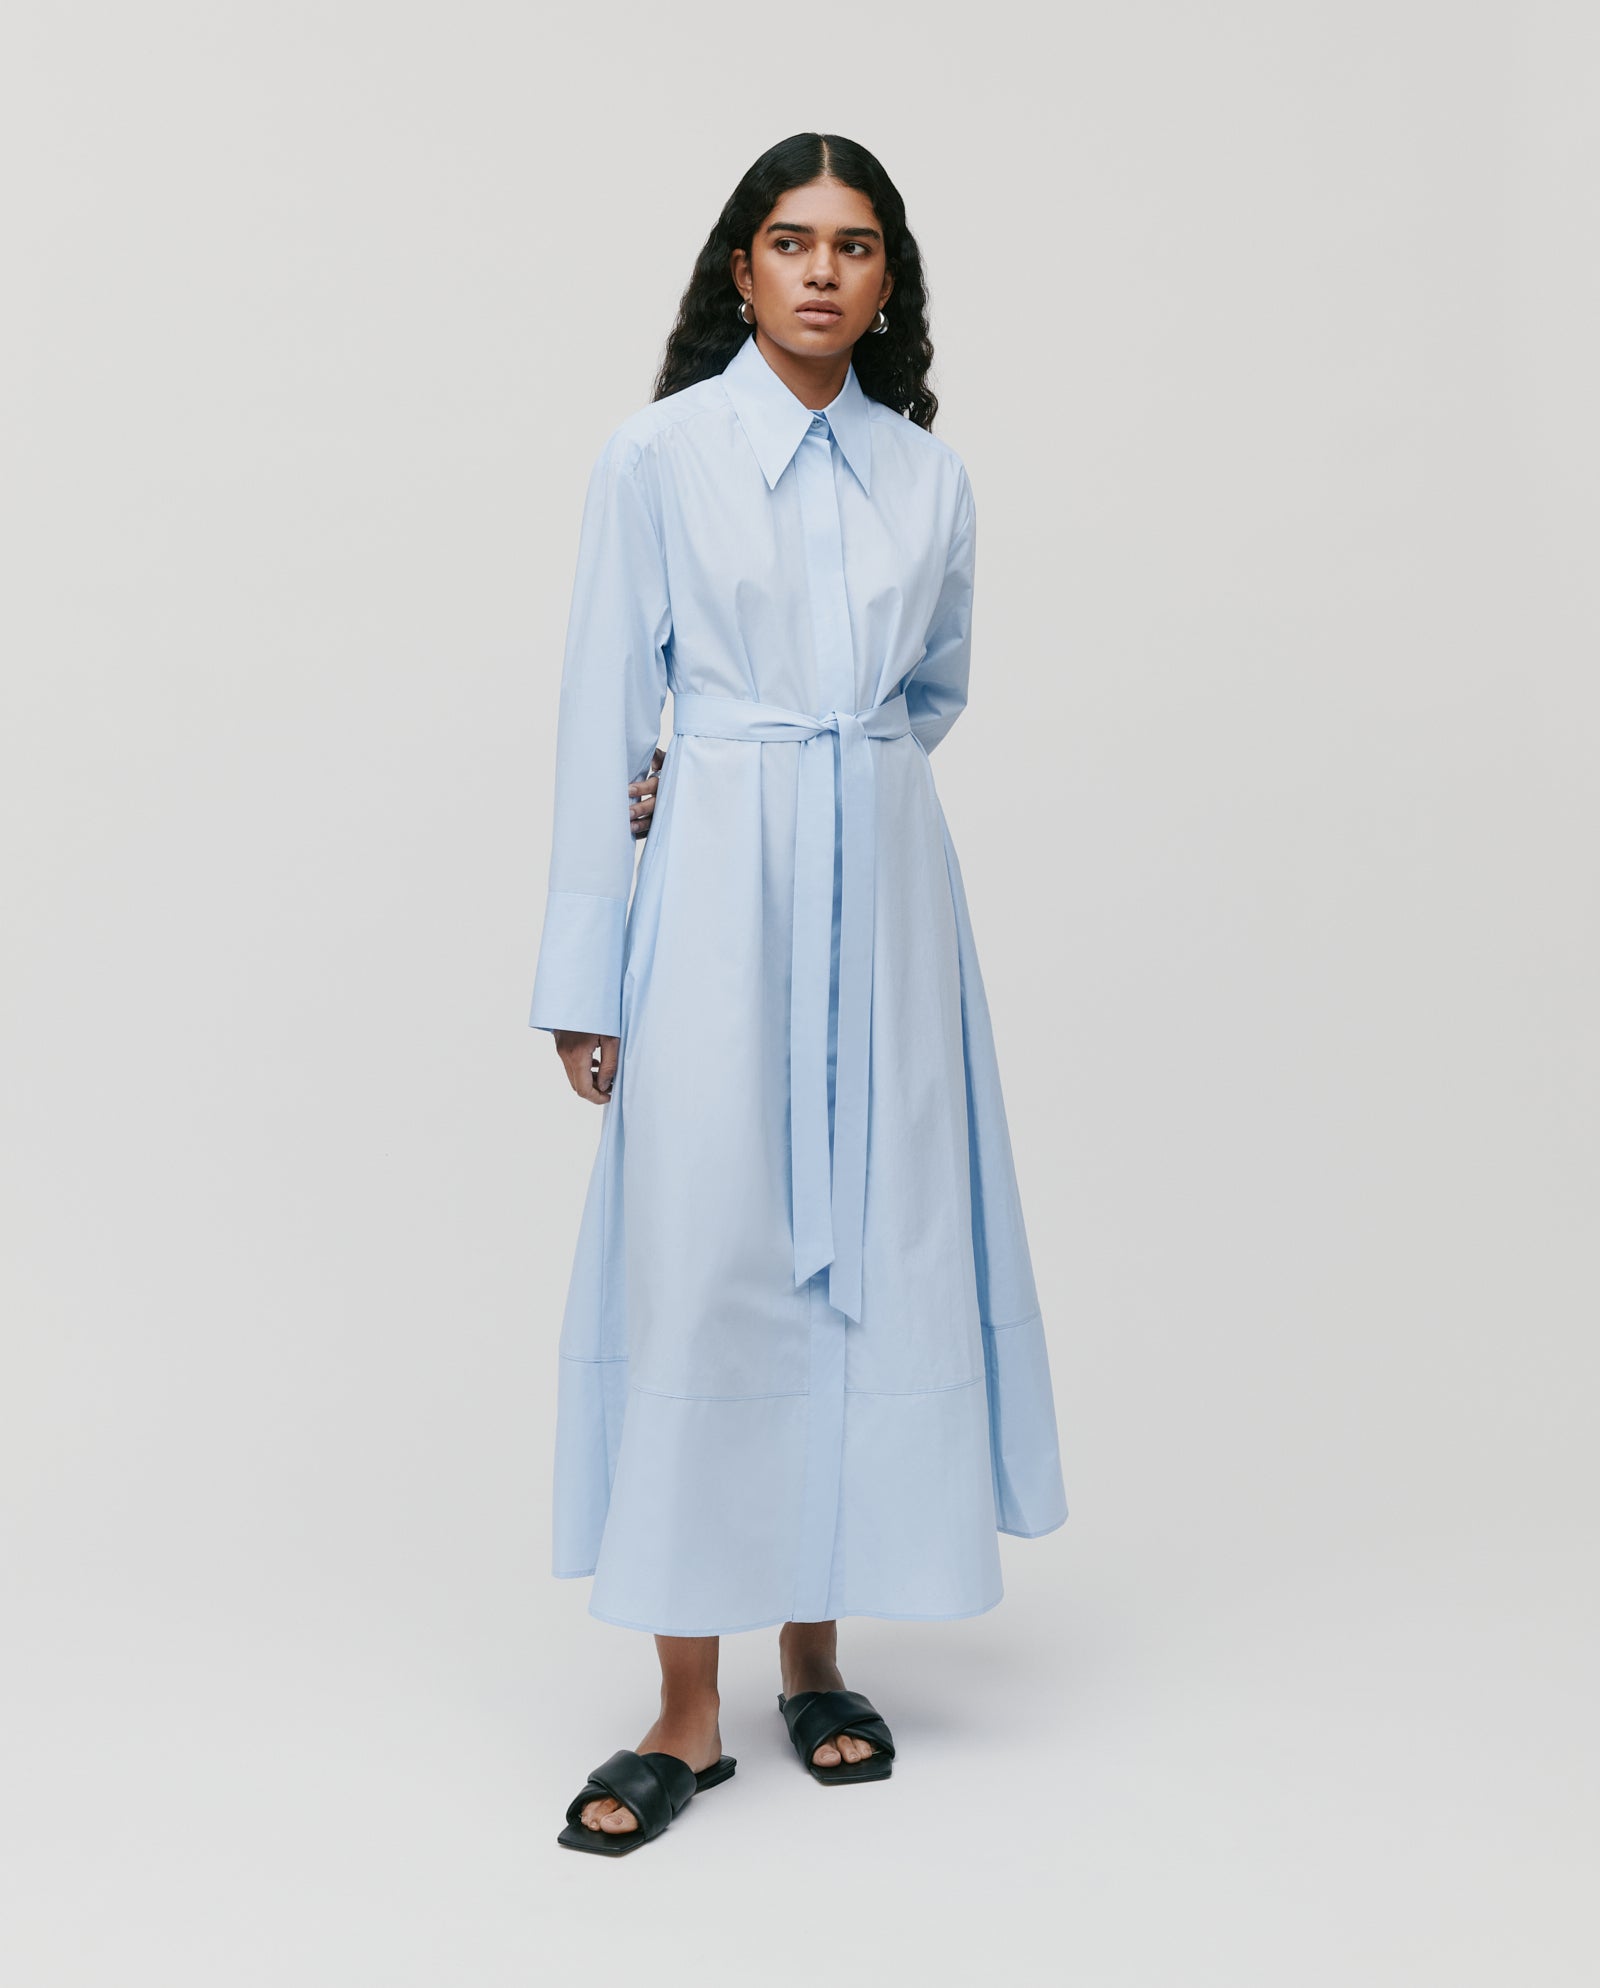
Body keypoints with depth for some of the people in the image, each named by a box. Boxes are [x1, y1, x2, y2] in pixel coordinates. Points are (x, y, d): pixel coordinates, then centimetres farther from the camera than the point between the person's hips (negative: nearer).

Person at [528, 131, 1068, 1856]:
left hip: (884, 887, 4)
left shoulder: (930, 475, 10)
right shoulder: (656, 458, 0)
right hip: (719, 890, -3)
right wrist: (585, 976, -6)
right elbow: (606, 720, -2)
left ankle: (815, 1653, 20)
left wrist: (838, 774, 2)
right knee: (700, 1260, -5)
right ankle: (687, 1712, 6)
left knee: (878, 1251, 4)